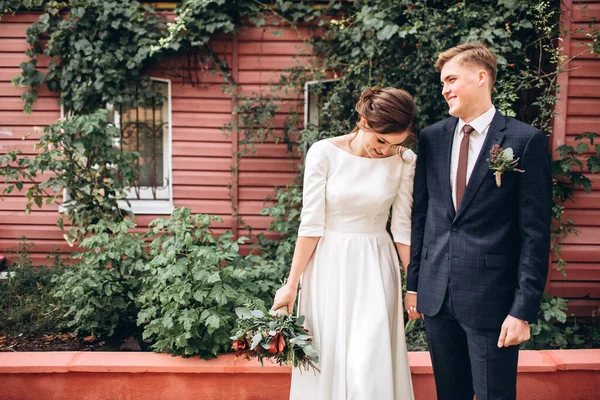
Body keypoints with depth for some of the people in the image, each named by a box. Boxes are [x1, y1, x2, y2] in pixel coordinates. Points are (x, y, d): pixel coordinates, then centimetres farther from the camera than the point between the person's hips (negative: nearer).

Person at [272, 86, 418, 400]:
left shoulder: (404, 161, -4)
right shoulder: (324, 153, -9)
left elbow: (403, 227, 1)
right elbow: (311, 224, -7)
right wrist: (291, 285, -5)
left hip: (375, 270, 1)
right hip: (329, 267, 0)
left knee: (370, 364, -3)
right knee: (326, 360, 8)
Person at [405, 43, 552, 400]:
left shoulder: (526, 140, -7)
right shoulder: (432, 137, 6)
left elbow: (536, 233, -9)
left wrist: (524, 309, -11)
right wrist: (413, 283, 10)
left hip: (492, 297, -4)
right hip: (436, 295, 5)